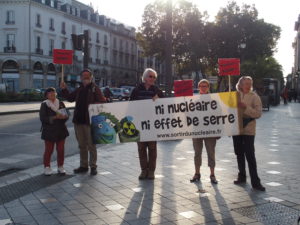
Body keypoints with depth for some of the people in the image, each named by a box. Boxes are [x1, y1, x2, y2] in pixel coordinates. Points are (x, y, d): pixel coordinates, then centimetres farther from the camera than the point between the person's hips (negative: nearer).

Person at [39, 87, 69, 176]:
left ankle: (60, 167, 19)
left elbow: (67, 115, 6)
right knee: (48, 150, 2)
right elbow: (42, 118, -12)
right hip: (49, 131, -3)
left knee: (61, 150, 7)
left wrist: (63, 116, -18)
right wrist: (54, 117, -23)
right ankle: (47, 167, 16)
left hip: (61, 130, 3)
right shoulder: (44, 105, -3)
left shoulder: (61, 103, 7)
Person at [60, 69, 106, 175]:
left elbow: (102, 102, -11)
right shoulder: (79, 89, 15)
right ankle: (83, 166, 24)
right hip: (78, 120, 6)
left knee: (91, 145, 1)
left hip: (90, 121, -6)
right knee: (82, 145, 14)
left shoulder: (95, 88, -4)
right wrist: (64, 89, 13)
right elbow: (70, 98, 26)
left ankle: (93, 166, 11)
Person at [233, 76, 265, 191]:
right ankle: (242, 177, 28)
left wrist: (246, 107, -23)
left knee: (250, 156, -8)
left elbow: (258, 113, -12)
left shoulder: (254, 97, -4)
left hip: (248, 130, -4)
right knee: (239, 154, 13)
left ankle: (255, 182, -4)